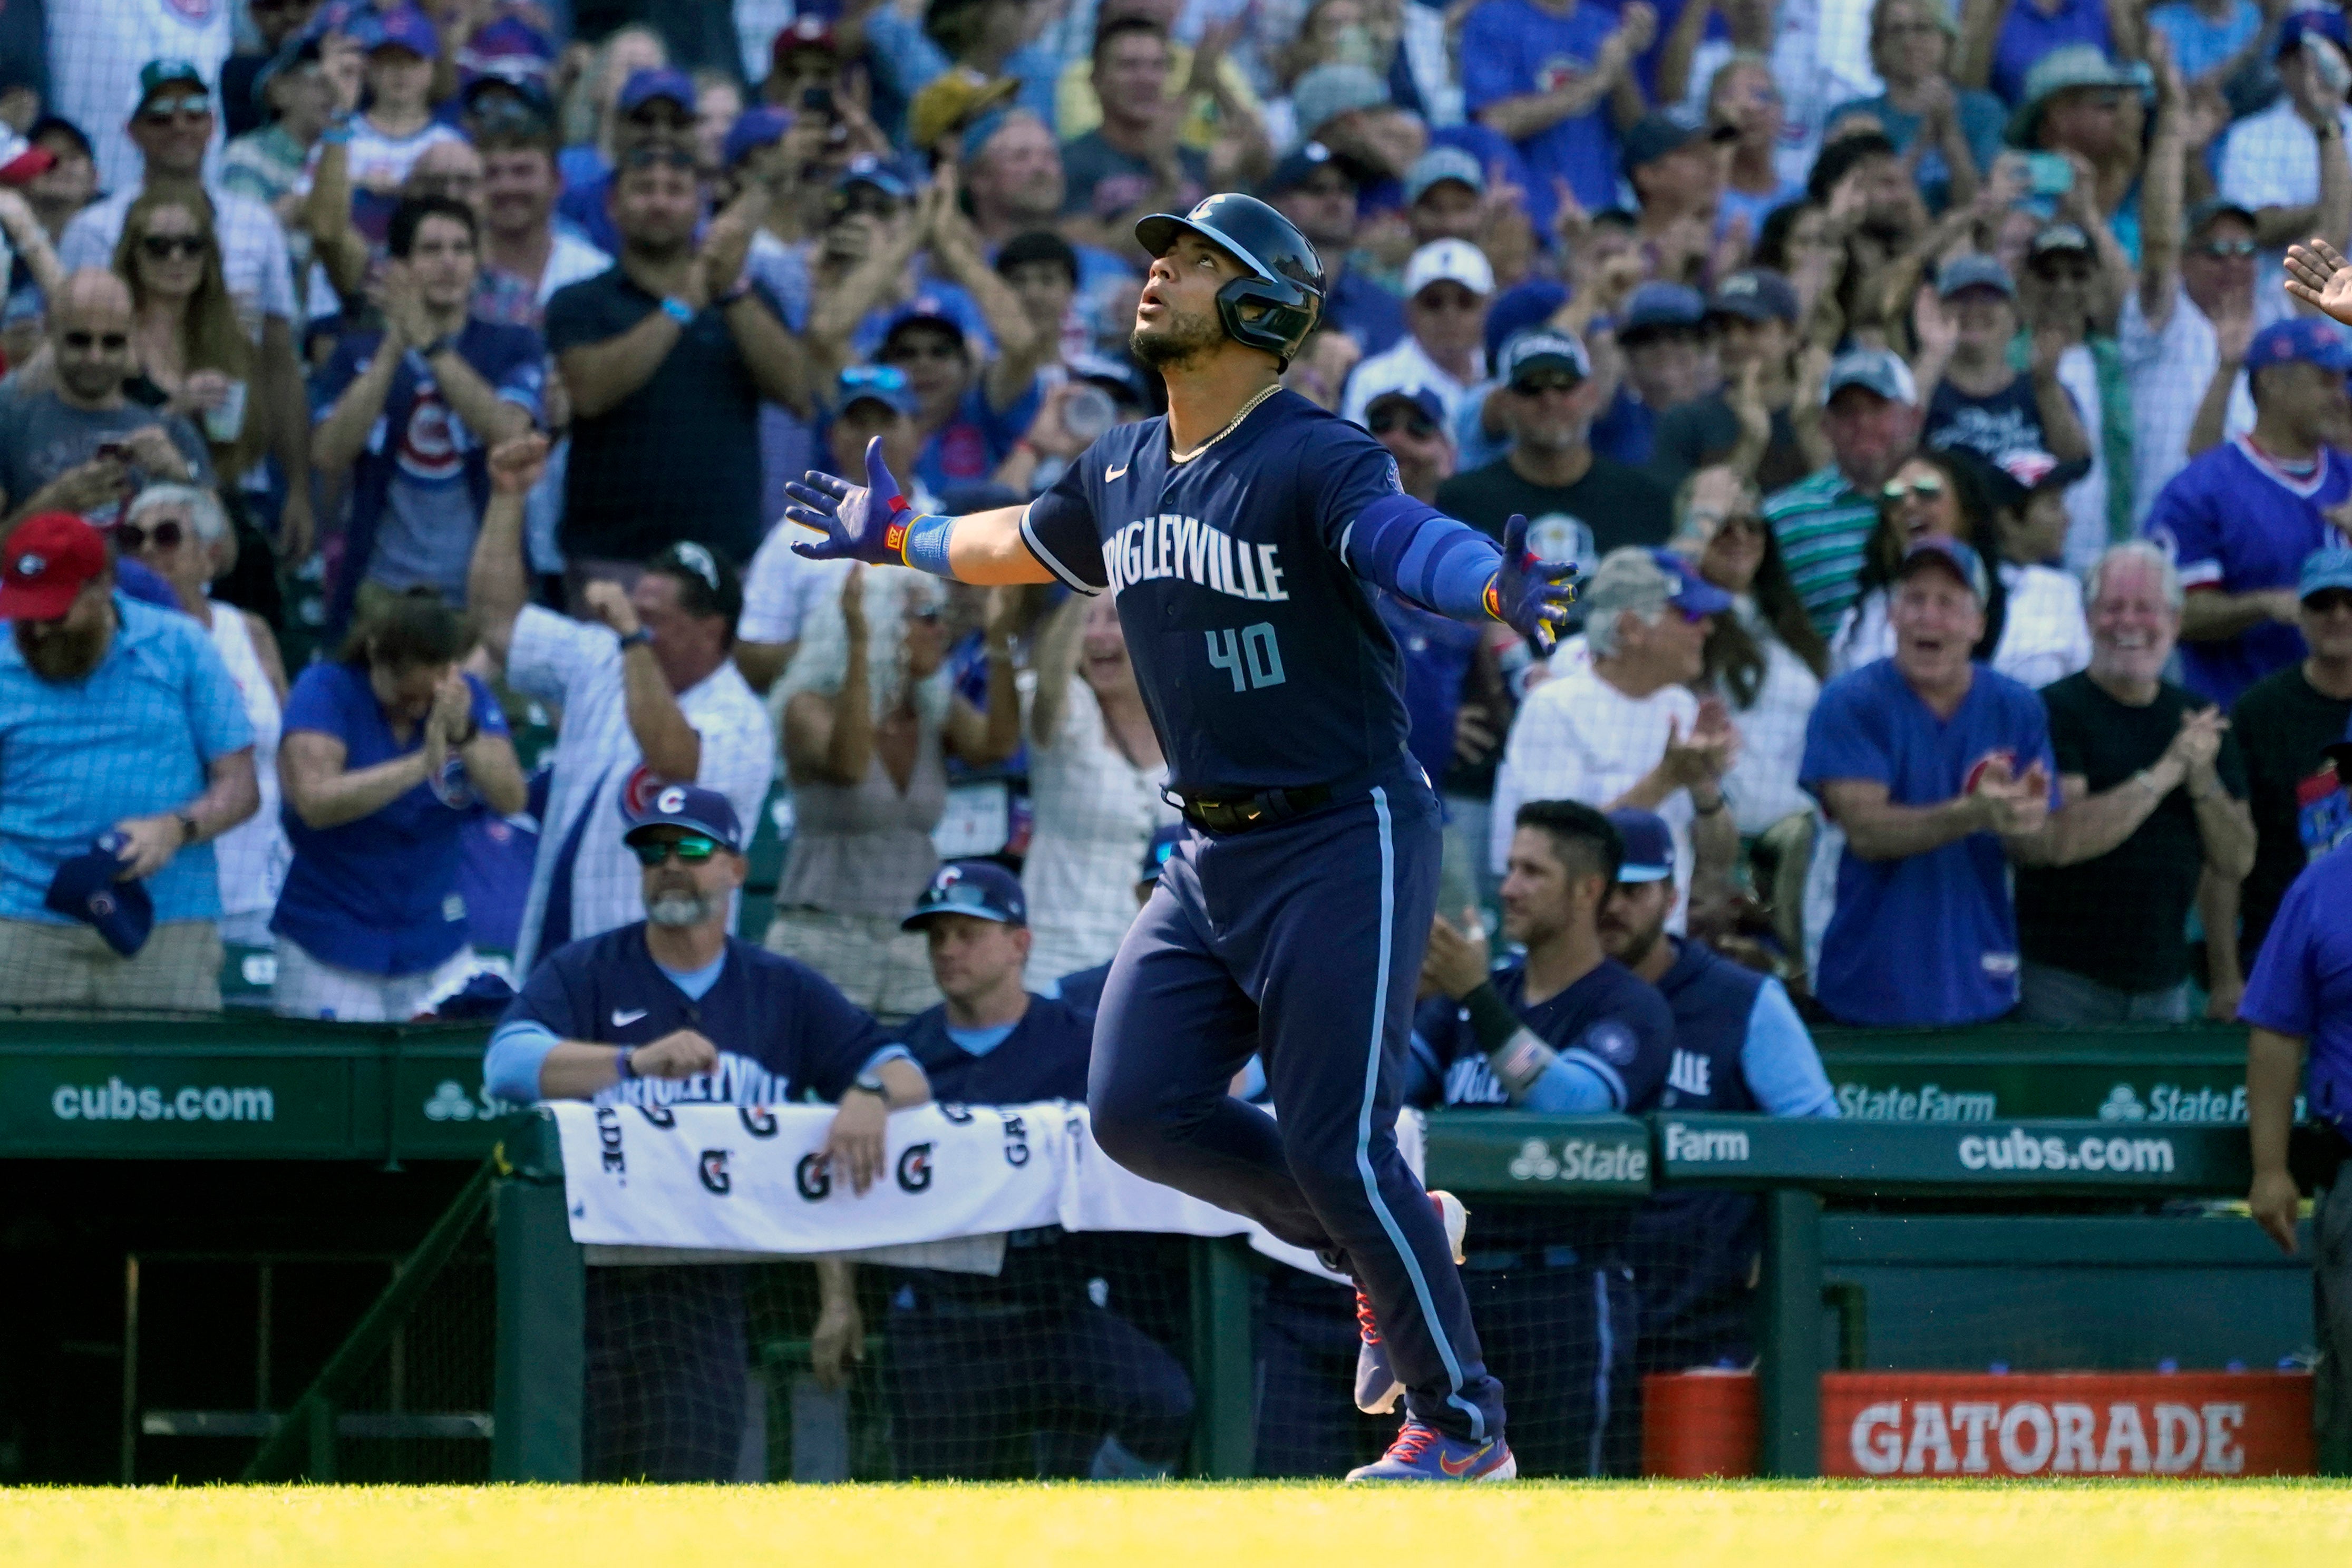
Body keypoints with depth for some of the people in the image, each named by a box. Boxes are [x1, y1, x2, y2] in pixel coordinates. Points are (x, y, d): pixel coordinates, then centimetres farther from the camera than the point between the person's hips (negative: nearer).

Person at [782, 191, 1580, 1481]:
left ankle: (1463, 1422, 2)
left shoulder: (1315, 460, -16)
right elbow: (1028, 545, 30)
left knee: (1335, 1146, -11)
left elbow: (1409, 542, -36)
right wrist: (898, 539, 39)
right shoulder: (1122, 469, 8)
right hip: (1211, 855, 8)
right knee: (1138, 1109, 0)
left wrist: (1498, 590, -56)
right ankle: (1387, 1244, 19)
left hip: (1345, 841, -8)